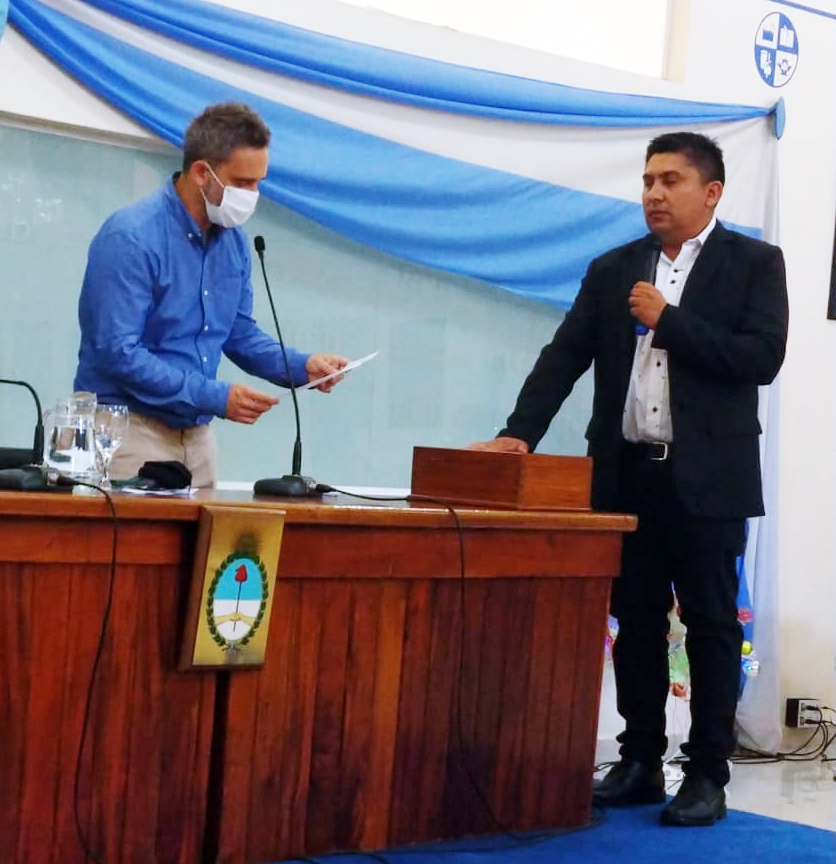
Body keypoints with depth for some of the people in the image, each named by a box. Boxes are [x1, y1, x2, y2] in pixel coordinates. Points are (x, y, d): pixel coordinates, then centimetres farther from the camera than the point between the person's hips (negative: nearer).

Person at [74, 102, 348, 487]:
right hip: (129, 427, -7)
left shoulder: (234, 240, 6)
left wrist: (301, 366, -3)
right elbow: (118, 353, -23)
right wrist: (216, 397, -23)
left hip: (197, 433, 7)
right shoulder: (131, 237, -18)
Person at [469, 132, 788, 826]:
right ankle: (640, 763, 19)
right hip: (627, 474, 4)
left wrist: (668, 322, -14)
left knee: (711, 624, 3)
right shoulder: (612, 270, 11)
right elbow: (565, 356, 4)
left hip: (706, 478, -4)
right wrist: (521, 432, -10)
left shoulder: (754, 262, 0)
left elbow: (762, 357, -12)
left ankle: (708, 775, 9)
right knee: (637, 623, 9)